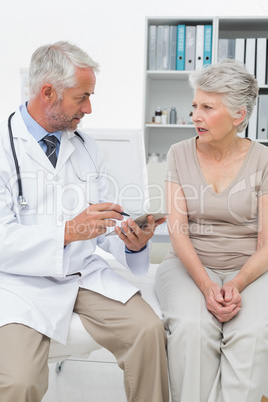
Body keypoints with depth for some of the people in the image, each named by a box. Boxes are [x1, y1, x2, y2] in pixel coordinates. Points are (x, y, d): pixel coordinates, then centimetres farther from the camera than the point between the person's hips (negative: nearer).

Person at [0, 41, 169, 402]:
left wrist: (131, 241, -11)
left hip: (88, 274, 4)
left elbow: (99, 227, 11)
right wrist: (68, 231, -24)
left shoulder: (87, 148, 11)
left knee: (149, 331, -19)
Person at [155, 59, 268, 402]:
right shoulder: (180, 154, 3)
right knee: (191, 326, -29)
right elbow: (178, 230, -5)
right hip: (189, 265, 1)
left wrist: (236, 285, -20)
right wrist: (206, 286, -19)